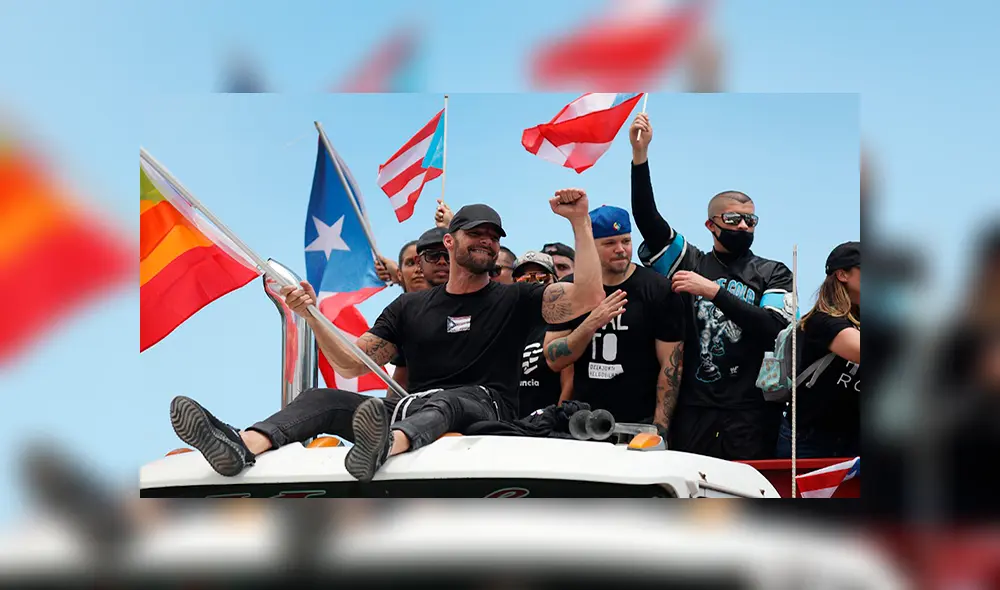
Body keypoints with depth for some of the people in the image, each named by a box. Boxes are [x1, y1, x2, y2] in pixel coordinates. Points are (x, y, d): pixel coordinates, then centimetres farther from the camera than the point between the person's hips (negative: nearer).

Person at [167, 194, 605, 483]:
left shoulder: (513, 300, 13)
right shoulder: (410, 307, 22)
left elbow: (587, 298, -1)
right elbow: (351, 365, 17)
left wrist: (580, 222, -5)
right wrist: (311, 316, 2)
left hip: (484, 410, -4)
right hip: (416, 409, 4)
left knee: (440, 402, -39)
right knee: (321, 399, -15)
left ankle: (386, 446, -75)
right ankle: (241, 447, -46)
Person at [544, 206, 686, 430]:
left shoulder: (659, 290, -3)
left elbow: (671, 365, -5)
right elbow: (553, 360, 0)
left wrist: (659, 428, -12)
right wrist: (590, 325, -17)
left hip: (640, 423, -2)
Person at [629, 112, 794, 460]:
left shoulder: (773, 274, 9)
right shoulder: (690, 263, 14)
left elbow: (776, 330, -9)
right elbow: (646, 218, 2)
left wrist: (714, 291, -14)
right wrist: (640, 154, -9)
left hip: (751, 417, -1)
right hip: (693, 410, 1)